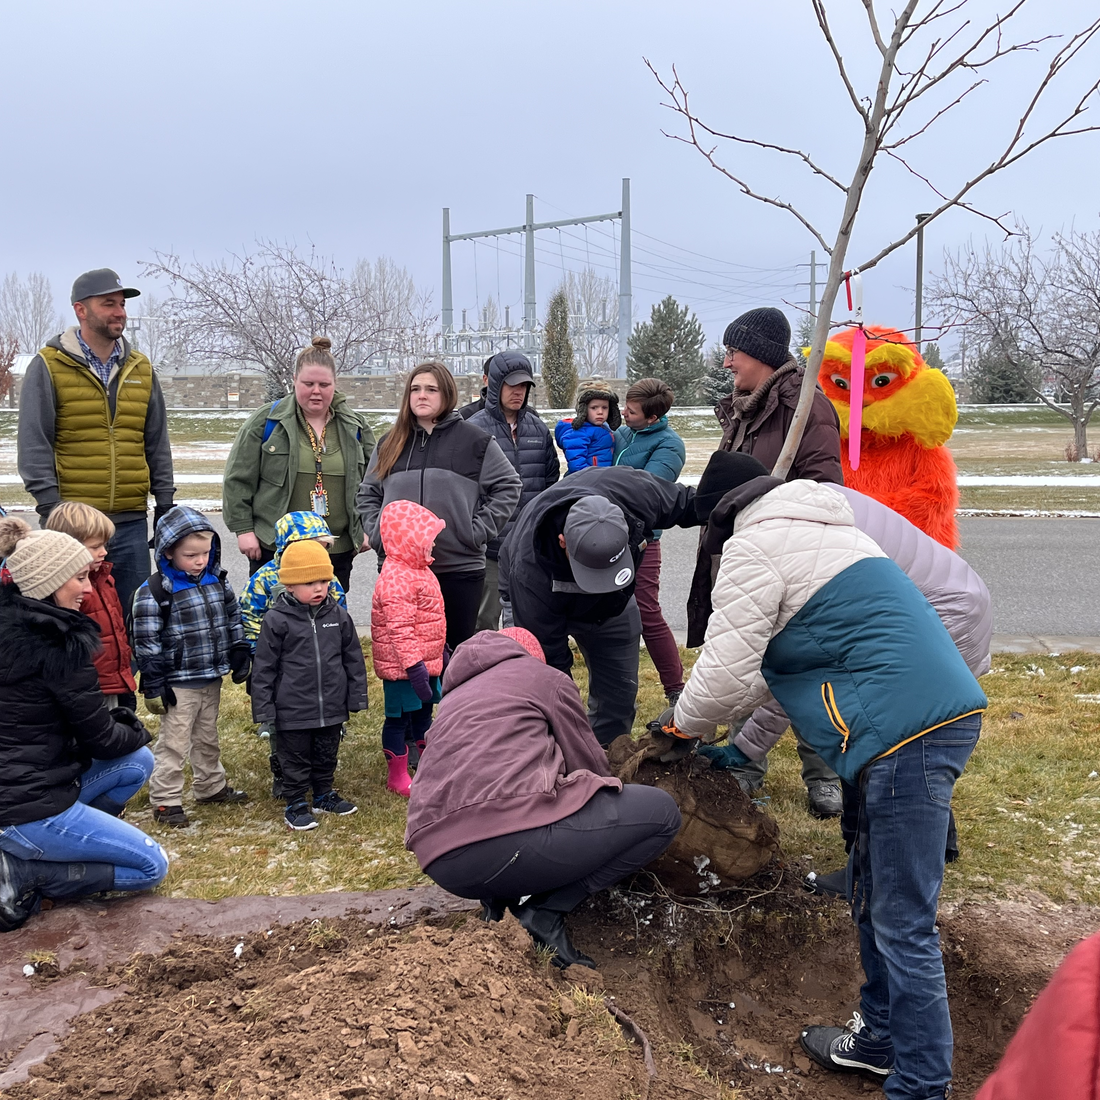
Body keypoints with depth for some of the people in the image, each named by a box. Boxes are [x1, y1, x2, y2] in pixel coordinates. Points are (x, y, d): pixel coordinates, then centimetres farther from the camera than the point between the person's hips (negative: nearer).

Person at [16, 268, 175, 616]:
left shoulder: (141, 369, 12)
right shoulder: (48, 367, 0)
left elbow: (157, 445, 15)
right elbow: (33, 446, -4)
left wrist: (165, 506, 10)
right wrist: (51, 509, -12)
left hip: (132, 522, 4)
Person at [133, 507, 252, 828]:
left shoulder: (217, 581, 2)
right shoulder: (154, 592, -17)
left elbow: (233, 620, 14)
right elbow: (146, 642, -15)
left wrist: (240, 657, 10)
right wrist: (153, 686, -15)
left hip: (212, 679, 6)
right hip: (178, 684, -6)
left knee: (208, 737, 21)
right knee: (174, 742, 2)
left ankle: (211, 787, 36)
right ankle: (165, 801, 12)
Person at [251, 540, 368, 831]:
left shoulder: (338, 615, -1)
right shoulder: (277, 620, -11)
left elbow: (353, 658, 7)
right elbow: (264, 668, -6)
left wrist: (357, 697, 7)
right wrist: (263, 709, -6)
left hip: (332, 707, 4)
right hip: (293, 711, -4)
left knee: (327, 755, 20)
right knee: (295, 758, 10)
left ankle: (325, 794, 38)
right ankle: (296, 804, 24)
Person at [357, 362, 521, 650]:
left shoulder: (474, 440, 0)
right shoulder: (390, 443, 11)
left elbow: (508, 485, 1)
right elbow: (368, 494, 18)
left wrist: (479, 530, -7)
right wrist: (378, 534, 3)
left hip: (460, 566, -3)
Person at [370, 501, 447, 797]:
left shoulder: (419, 570, 11)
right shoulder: (396, 579, -24)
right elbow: (399, 629, -28)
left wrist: (438, 652, 27)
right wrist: (413, 664, -29)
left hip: (425, 661, 10)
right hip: (402, 665, -10)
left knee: (423, 712, 21)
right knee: (399, 717, 2)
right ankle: (397, 776, 14)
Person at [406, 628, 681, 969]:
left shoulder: (454, 697, 32)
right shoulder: (544, 677, 16)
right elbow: (588, 762, 19)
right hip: (509, 840, -7)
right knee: (660, 812, 7)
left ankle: (498, 902, 10)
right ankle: (544, 914, -2)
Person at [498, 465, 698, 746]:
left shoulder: (638, 491, -39)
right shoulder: (530, 571, -45)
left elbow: (686, 503, -14)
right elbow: (549, 659, -35)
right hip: (536, 602, -3)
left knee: (620, 692, 7)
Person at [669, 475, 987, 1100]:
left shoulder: (753, 547, -5)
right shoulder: (820, 533, 25)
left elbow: (725, 673, -10)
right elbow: (778, 662, 31)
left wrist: (686, 723, 11)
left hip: (908, 731, -10)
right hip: (947, 714, 10)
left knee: (902, 921, -1)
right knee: (872, 889, 22)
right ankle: (881, 1040, 37)